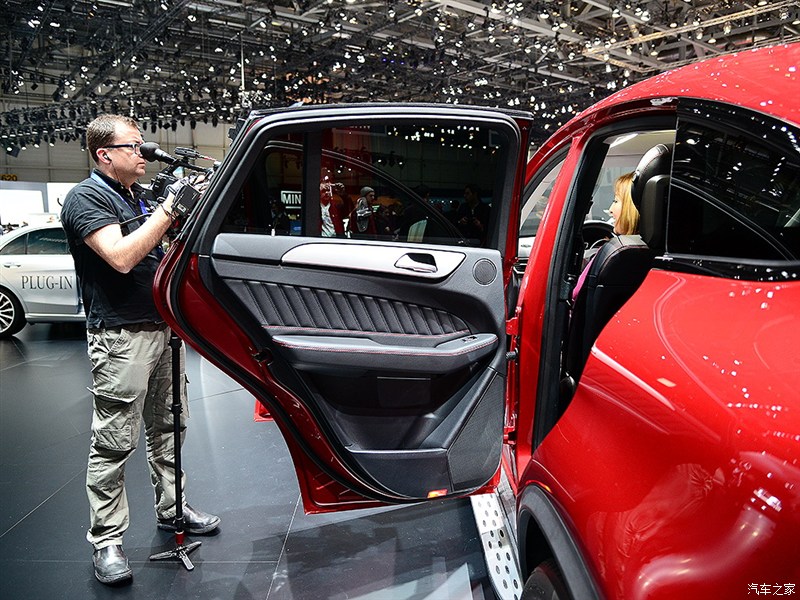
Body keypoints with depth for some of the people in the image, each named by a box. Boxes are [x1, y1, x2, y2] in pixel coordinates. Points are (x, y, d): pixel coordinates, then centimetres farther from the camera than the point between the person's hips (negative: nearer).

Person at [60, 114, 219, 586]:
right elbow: (122, 257, -23)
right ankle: (107, 540, 11)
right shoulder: (87, 198, -9)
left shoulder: (139, 195, 16)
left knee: (167, 426, 16)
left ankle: (171, 509, 31)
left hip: (161, 328, 8)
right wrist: (168, 209, -21)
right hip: (121, 337, -8)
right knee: (115, 442, -2)